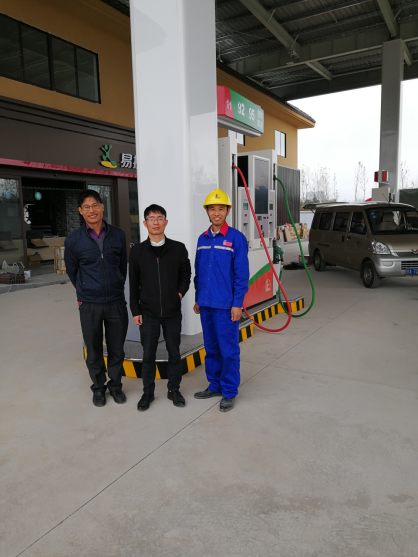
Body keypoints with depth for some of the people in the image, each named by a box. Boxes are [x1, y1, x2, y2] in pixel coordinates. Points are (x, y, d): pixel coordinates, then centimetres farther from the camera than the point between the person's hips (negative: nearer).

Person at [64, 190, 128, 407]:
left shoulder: (118, 234, -3)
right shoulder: (73, 240, -6)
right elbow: (72, 271, 8)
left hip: (117, 302, 1)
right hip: (89, 305, -1)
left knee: (116, 349, 12)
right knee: (94, 351, 12)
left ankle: (115, 385, 33)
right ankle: (98, 387, 32)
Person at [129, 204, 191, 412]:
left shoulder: (178, 248, -3)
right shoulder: (137, 251, -1)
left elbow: (186, 274, 8)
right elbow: (133, 283, 2)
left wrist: (180, 293, -6)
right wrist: (135, 310, 1)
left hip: (172, 312, 0)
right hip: (148, 313, 0)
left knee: (174, 353, 11)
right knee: (148, 355, 8)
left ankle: (174, 389, 29)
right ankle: (148, 392, 26)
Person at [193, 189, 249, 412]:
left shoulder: (236, 238, -8)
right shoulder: (202, 239, 9)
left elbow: (242, 274, -10)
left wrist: (237, 304, -13)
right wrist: (198, 299, 14)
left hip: (226, 305, -6)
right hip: (206, 305, 6)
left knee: (228, 350, 3)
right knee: (211, 348, 16)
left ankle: (229, 392, 17)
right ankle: (214, 385, 31)